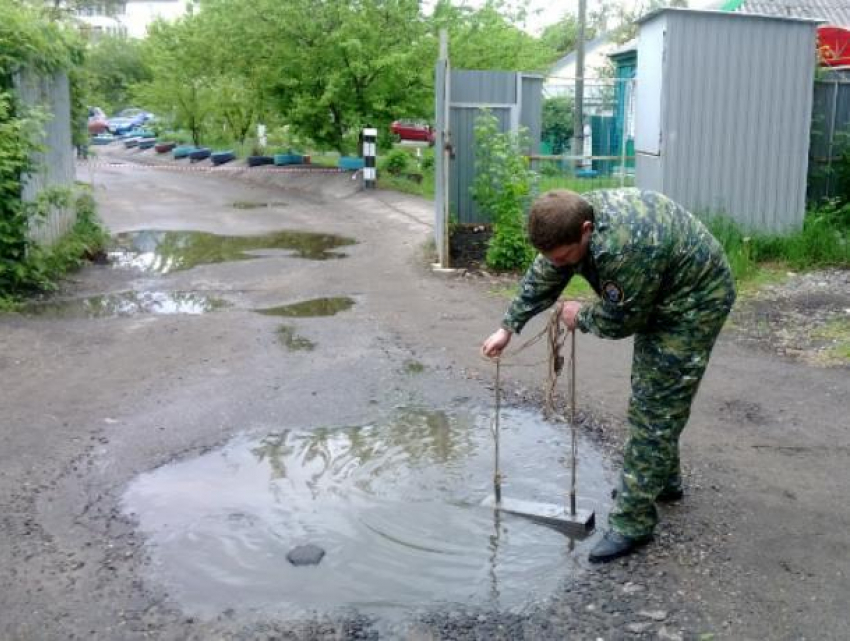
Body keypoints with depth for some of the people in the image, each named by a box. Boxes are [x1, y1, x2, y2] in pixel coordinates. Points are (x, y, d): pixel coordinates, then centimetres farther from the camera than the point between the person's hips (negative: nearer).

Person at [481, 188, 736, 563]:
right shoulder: (574, 216, -11)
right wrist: (508, 327, 6)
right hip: (658, 299, 9)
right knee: (650, 394, 20)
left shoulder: (624, 248, -39)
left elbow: (618, 321, -25)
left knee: (655, 408, -9)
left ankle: (633, 522, -3)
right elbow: (543, 278, 4)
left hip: (694, 303, -9)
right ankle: (662, 480, 38)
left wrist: (580, 316, -6)